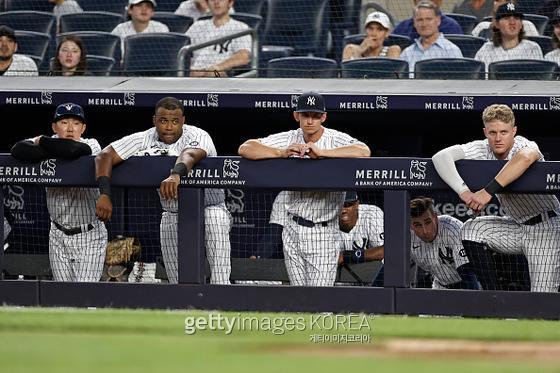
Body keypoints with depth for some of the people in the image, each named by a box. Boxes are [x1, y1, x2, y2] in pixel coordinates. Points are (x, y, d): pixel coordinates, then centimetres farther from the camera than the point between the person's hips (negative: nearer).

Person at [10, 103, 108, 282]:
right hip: (58, 236, 4)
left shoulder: (91, 145, -11)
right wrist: (56, 154, -26)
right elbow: (18, 150, -18)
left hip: (89, 236, -4)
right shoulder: (52, 143, -1)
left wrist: (41, 142, -18)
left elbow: (73, 149, -35)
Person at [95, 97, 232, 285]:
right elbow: (105, 156, -14)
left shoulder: (198, 136, -19)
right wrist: (104, 195, -29)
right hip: (172, 215, 4)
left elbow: (190, 155, -42)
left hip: (209, 207, -4)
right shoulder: (145, 139, -8)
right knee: (178, 283, 1)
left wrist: (176, 175, -65)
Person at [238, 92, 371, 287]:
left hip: (323, 234, -4)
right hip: (293, 232, 4)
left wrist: (320, 152, -32)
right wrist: (282, 152, -20)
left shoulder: (337, 140, -9)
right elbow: (245, 148, -5)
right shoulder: (289, 139, 3)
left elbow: (363, 151, -30)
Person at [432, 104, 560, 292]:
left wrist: (488, 191, -49)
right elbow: (441, 157, -20)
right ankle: (492, 296, -10)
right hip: (517, 226, 6)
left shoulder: (525, 145, -23)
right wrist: (463, 191, -35)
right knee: (472, 229, -16)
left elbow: (525, 157, -50)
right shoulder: (482, 149, -8)